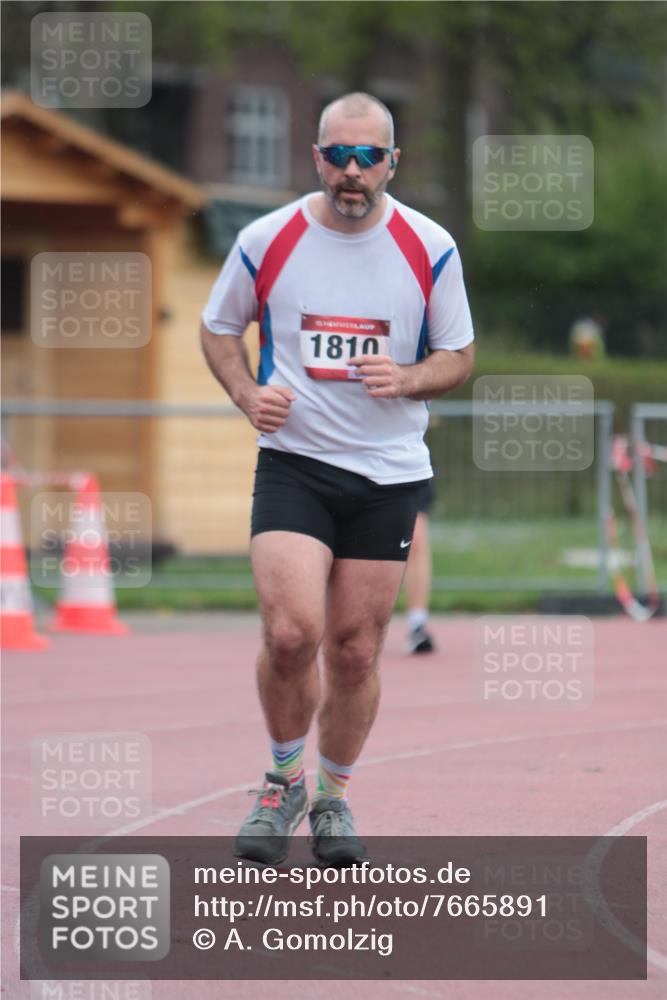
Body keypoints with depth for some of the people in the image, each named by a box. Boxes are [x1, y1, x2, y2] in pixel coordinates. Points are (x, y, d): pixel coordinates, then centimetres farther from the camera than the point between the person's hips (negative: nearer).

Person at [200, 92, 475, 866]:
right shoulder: (267, 241, -2)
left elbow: (458, 357, 8)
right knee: (291, 632, -19)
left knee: (356, 650, 4)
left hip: (390, 473, 1)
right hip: (293, 462, -1)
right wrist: (248, 394, -6)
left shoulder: (429, 248, 0)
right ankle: (283, 781, 5)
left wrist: (407, 379, -13)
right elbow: (218, 329, 13)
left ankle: (334, 799, 25)